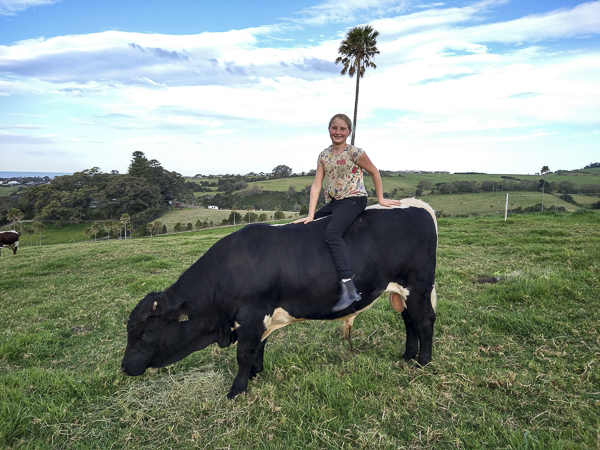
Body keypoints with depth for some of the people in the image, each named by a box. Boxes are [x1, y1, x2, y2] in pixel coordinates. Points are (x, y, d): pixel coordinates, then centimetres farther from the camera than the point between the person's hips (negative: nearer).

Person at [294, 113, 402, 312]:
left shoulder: (354, 152, -8)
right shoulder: (323, 155, 7)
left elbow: (374, 172, 4)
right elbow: (316, 185, 1)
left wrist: (381, 198, 7)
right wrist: (310, 215, -6)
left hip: (353, 200, -7)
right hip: (332, 202, 7)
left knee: (332, 233, -30)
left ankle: (349, 288, -34)